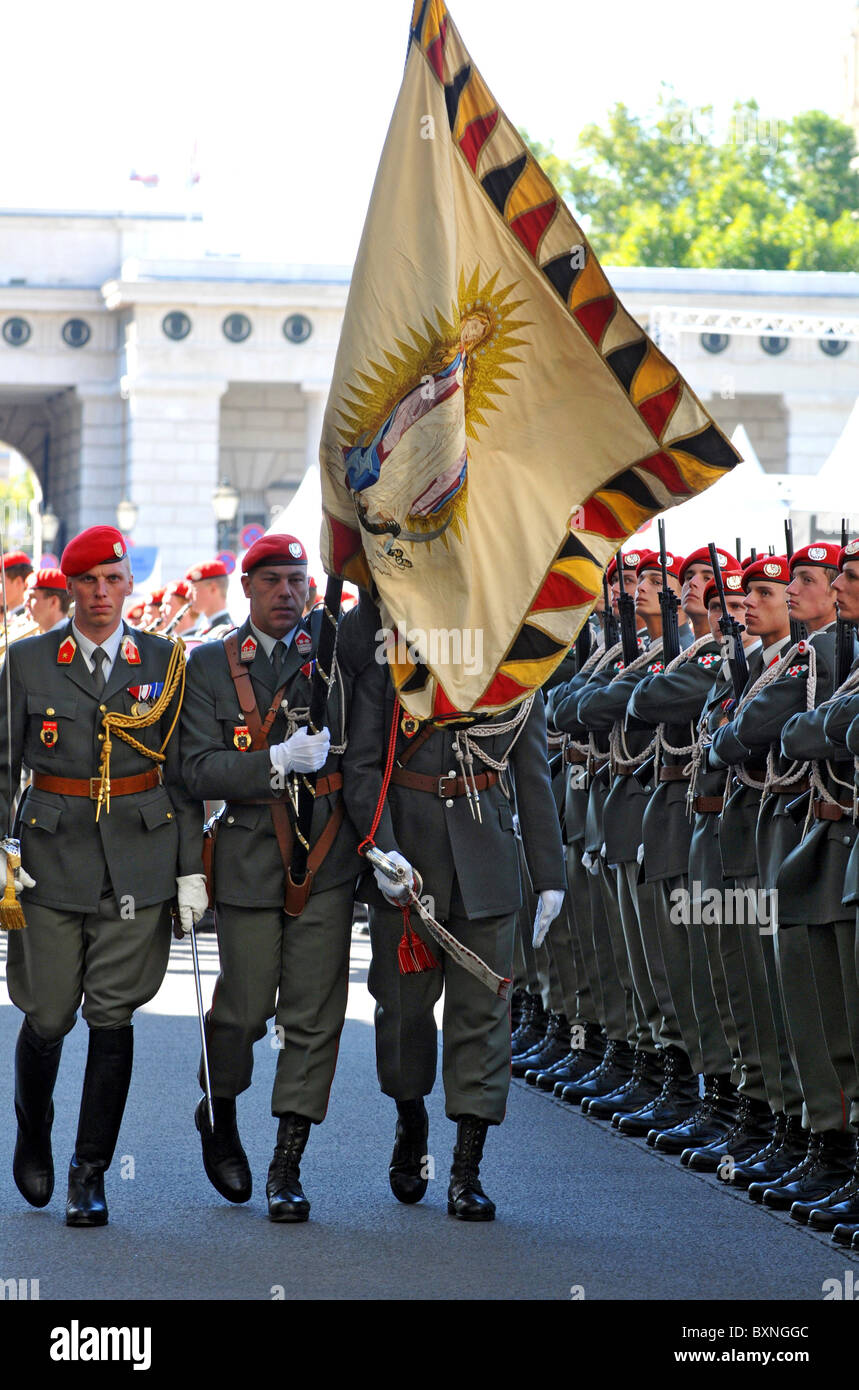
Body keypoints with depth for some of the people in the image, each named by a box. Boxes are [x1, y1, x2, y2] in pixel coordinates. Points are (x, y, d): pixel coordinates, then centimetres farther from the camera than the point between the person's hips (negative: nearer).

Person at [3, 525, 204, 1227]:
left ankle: (90, 1172, 7)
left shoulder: (165, 662, 6)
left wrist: (191, 869, 3)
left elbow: (184, 773, 7)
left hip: (139, 862, 0)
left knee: (113, 1017, -2)